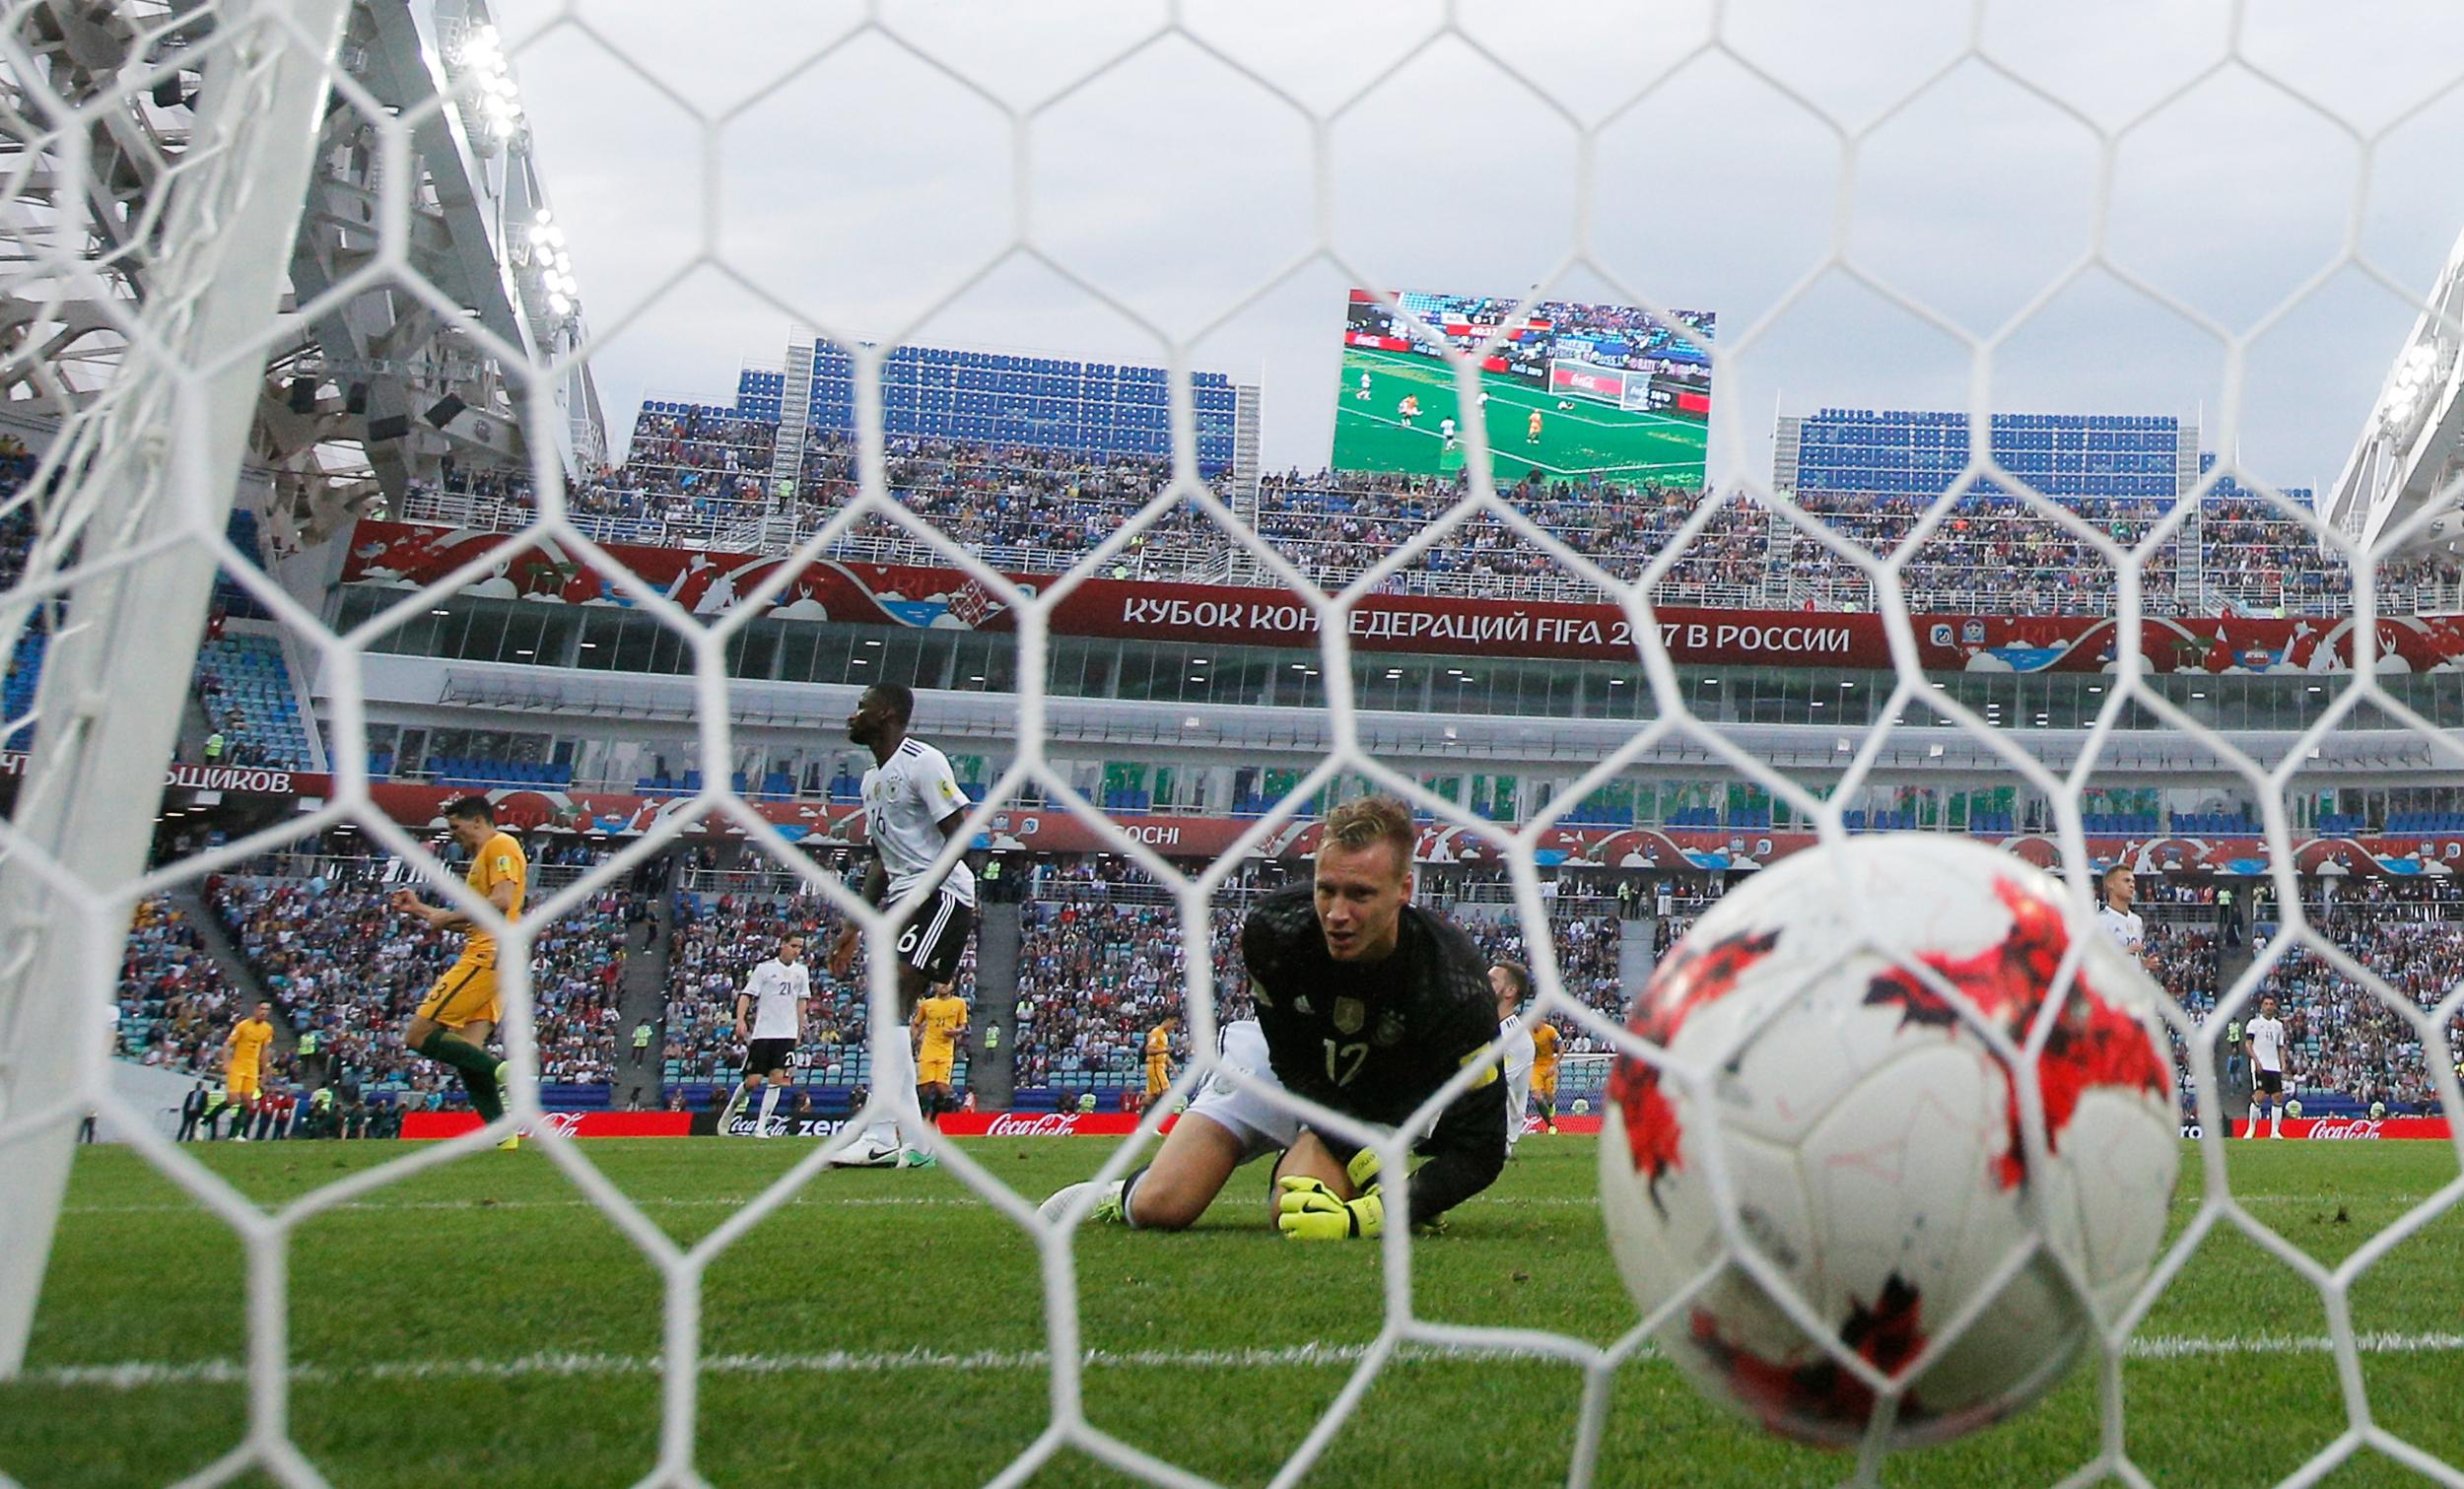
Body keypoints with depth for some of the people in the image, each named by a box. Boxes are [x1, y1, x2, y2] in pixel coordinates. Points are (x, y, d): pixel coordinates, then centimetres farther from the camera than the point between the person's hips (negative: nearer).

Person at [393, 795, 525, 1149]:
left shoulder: (500, 845, -3)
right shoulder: (483, 856, 28)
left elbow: (502, 901, -18)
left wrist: (447, 917, -11)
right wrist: (420, 910, 25)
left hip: (489, 956, -10)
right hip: (488, 958, 10)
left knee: (418, 1034, -12)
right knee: (466, 1051, 3)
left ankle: (503, 1070, -20)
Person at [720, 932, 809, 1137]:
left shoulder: (801, 971, 10)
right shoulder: (765, 968, -2)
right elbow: (746, 995, -4)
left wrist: (800, 1031, 13)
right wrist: (740, 1020, -17)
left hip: (787, 1034, 3)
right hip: (762, 1033, -3)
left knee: (777, 1078, -8)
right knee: (753, 1081, -2)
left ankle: (761, 1126, -3)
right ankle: (729, 1112, 23)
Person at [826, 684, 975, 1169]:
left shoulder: (923, 762, -9)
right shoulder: (872, 779, 20)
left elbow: (959, 834, -15)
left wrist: (918, 898, -23)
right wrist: (854, 928, 22)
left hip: (942, 893, -10)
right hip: (904, 898, 10)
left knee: (890, 997, -21)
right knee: (891, 1015, 5)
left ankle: (881, 1136, -25)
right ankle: (915, 1143, 9)